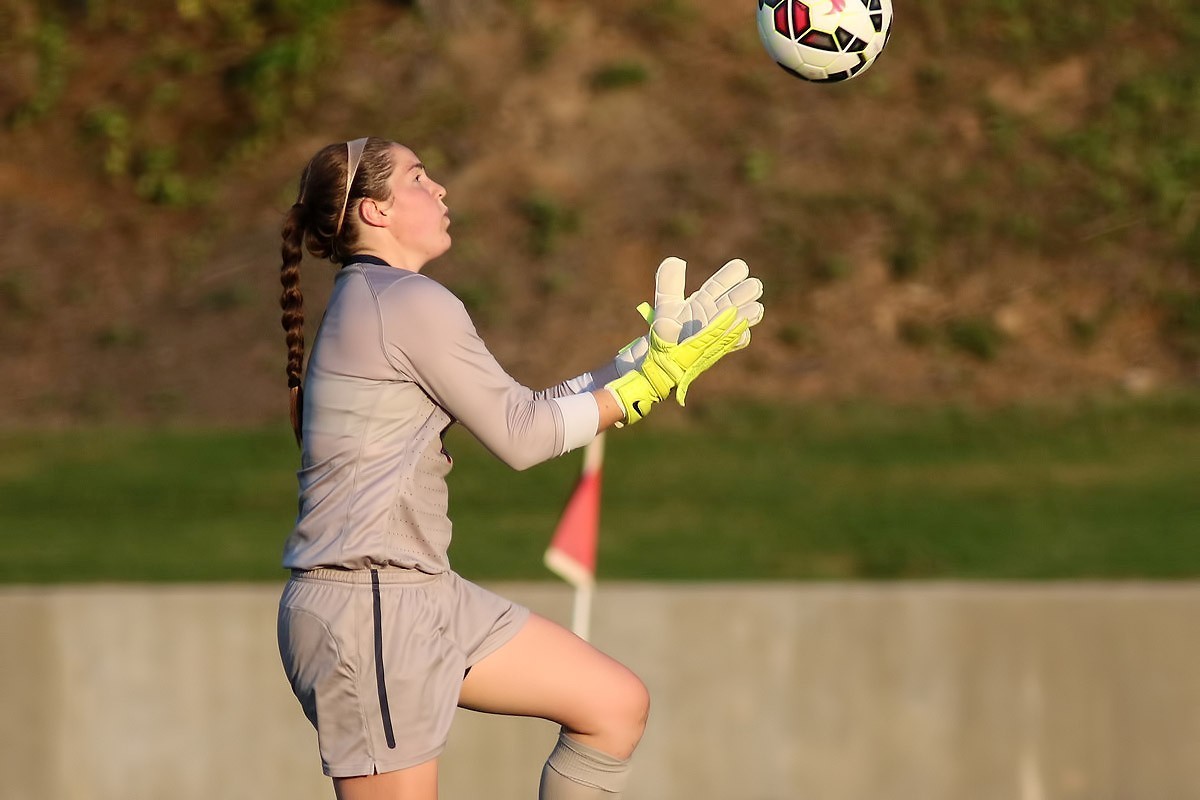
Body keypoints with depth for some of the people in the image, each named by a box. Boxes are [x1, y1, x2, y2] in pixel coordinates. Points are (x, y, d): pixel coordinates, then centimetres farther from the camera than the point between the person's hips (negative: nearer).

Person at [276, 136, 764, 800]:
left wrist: (643, 360, 13)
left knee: (617, 703, 8)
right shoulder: (412, 302, -14)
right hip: (364, 604, -10)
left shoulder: (371, 303, 16)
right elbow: (521, 435, -9)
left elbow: (515, 413, 15)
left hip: (426, 594, 10)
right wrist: (654, 377, -4)